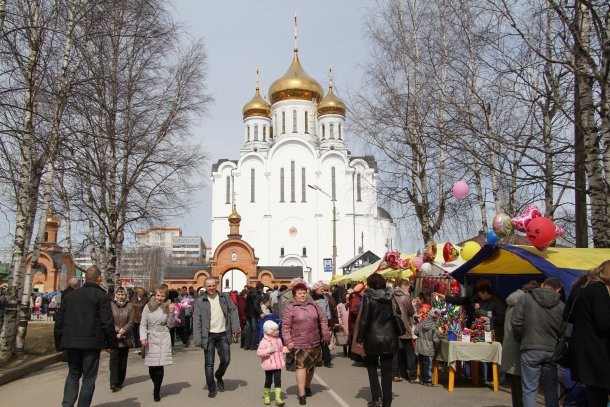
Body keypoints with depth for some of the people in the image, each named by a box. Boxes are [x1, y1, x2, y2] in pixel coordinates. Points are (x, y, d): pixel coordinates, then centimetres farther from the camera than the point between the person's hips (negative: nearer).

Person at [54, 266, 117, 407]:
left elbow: (59, 320, 12)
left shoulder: (70, 295, 11)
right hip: (91, 342, -5)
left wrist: (59, 342, 17)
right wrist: (111, 342, -2)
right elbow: (107, 322, -11)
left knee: (73, 374, 18)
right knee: (89, 378, 6)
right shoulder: (101, 296, -6)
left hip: (71, 342, 5)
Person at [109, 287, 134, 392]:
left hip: (126, 338, 2)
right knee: (114, 360, -9)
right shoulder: (111, 305, -1)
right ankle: (114, 383, -9)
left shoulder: (129, 306, 3)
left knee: (123, 360, 9)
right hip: (114, 337, -2)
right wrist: (117, 331, -13)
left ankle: (120, 382, 21)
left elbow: (131, 322, -2)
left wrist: (122, 331, -14)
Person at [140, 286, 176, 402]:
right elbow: (143, 324, 5)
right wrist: (143, 337, -7)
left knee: (160, 366, -8)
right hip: (150, 339, 1)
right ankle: (157, 387, 27)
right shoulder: (148, 307, 4)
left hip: (163, 340, -1)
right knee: (151, 367, 1)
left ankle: (157, 391, 8)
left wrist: (171, 313, -8)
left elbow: (170, 325, 4)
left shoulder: (167, 307, 5)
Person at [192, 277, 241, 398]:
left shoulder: (224, 297, 5)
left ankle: (219, 376, 34)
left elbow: (233, 311, 5)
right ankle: (211, 388, 16)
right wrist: (198, 340, -12)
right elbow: (196, 321, -6)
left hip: (223, 334, 2)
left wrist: (235, 328, -5)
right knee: (209, 363, 3)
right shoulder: (200, 302, -4)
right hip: (209, 336, -2)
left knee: (226, 360, 4)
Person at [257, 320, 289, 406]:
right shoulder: (264, 342, -14)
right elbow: (259, 353, -19)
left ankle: (278, 398, -1)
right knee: (268, 381, 9)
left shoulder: (278, 340, 7)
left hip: (278, 365, 4)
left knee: (278, 381, -2)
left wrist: (288, 348, 5)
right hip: (269, 366, -4)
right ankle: (267, 396, 29)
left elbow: (281, 349, 19)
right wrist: (268, 351, -28)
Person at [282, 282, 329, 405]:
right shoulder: (290, 307, -5)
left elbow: (322, 319, 13)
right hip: (299, 343, -5)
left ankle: (307, 386, 39)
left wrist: (325, 334, 8)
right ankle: (302, 394, -5)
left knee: (312, 366, 17)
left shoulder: (313, 304, 7)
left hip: (315, 342, 5)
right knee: (301, 366, -12)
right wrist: (288, 341, -12)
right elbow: (286, 326, -6)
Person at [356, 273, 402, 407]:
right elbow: (397, 316, 5)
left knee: (371, 366, 15)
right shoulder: (390, 296, 1)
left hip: (373, 337, -3)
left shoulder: (368, 297, -10)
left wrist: (359, 339, -7)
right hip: (389, 338, 3)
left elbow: (364, 319, -13)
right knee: (387, 370, 11)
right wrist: (396, 334, 15)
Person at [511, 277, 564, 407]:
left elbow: (516, 322, -6)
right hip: (552, 351, 2)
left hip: (531, 350, -2)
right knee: (552, 391, 14)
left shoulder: (526, 298, -2)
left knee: (529, 390, 2)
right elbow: (564, 331, 3)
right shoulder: (561, 305, 3)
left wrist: (521, 340, 10)